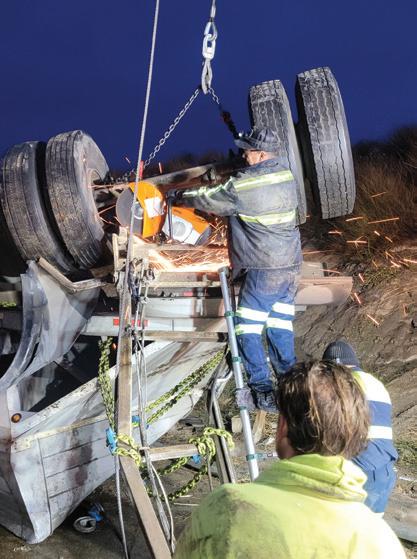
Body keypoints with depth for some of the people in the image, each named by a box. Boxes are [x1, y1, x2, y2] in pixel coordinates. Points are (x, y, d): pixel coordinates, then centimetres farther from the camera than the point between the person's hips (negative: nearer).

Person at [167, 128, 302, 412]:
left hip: (265, 270, -8)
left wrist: (179, 196, 19)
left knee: (248, 327, 2)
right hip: (292, 264, 8)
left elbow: (207, 199, 0)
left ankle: (262, 388, 4)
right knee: (280, 323, 16)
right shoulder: (287, 176, 8)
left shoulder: (242, 186, -15)